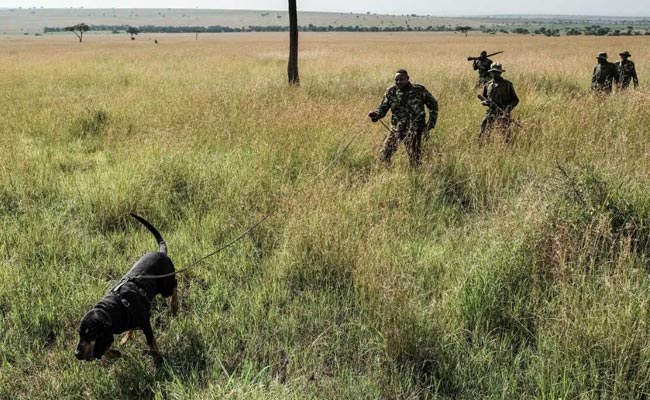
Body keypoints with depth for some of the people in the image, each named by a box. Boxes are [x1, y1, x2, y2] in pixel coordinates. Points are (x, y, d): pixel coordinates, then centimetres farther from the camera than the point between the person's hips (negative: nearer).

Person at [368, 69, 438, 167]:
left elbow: (433, 104, 5)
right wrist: (376, 114, -20)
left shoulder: (419, 90, -5)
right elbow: (383, 107, 3)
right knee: (384, 155, -3)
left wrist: (431, 122, -2)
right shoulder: (391, 91, 0)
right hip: (396, 129, 2)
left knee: (415, 159, -2)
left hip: (414, 130, -2)